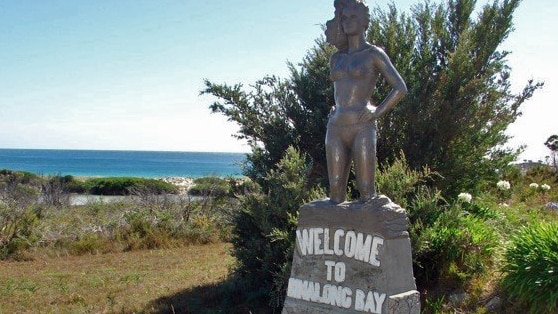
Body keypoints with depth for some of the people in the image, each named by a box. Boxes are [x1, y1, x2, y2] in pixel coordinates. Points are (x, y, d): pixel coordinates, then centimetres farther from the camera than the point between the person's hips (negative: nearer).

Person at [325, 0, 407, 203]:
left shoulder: (374, 54, 2)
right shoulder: (336, 59, 18)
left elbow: (400, 88, -2)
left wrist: (377, 113, -6)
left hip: (362, 128, -5)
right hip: (336, 129, 5)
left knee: (366, 193, -5)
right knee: (335, 192, 3)